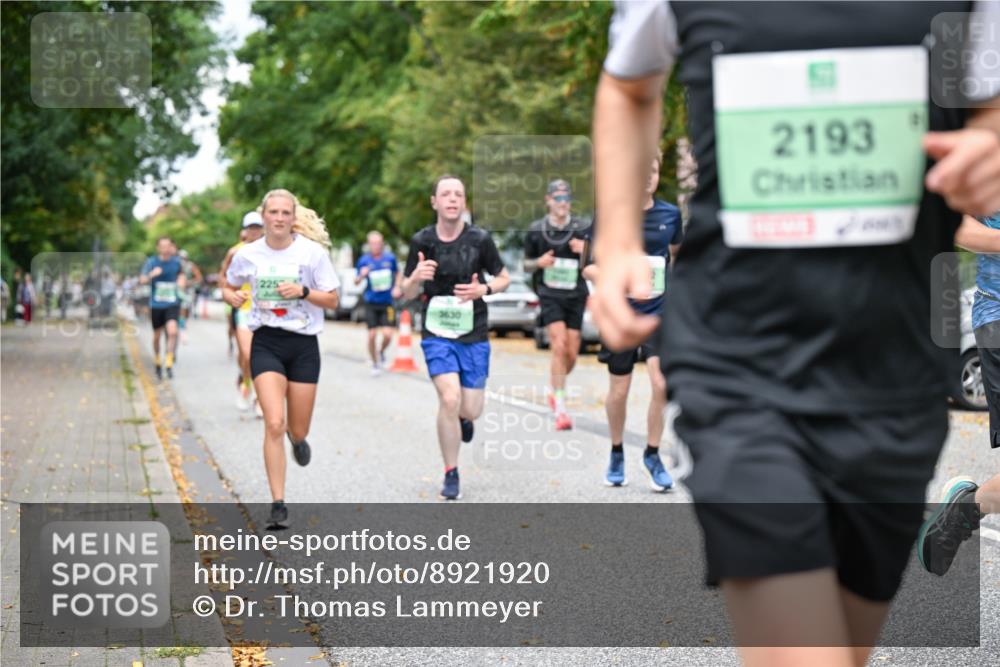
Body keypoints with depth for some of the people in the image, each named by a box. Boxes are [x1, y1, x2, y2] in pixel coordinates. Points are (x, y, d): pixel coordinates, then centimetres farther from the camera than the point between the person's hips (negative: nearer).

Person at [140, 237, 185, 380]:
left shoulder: (176, 261, 1)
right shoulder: (151, 262, -5)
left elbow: (181, 273, 23)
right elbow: (142, 280, -16)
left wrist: (181, 280, 3)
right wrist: (152, 275, -35)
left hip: (172, 304, 0)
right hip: (156, 304, 0)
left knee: (172, 331, -19)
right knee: (157, 335, 10)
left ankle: (169, 364, -13)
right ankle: (157, 362, 34)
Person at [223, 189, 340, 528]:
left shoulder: (312, 251, -5)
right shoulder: (247, 255, -2)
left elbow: (332, 300, -2)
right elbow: (229, 287, 15)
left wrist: (303, 291, -19)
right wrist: (231, 296, -8)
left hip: (304, 344, 0)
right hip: (266, 344, 0)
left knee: (298, 430, 7)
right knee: (274, 424, -15)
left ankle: (296, 438, 48)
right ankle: (278, 504, -8)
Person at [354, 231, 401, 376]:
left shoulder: (390, 258, -2)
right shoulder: (364, 260, -3)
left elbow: (397, 273, 16)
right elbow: (356, 281, 4)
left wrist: (397, 287, 1)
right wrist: (362, 275, -18)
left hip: (387, 302, 0)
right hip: (371, 303, 0)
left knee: (387, 335, -10)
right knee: (372, 335, -1)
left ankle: (381, 351, 24)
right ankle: (375, 364, 19)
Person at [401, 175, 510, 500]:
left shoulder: (480, 239, -6)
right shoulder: (422, 241, -4)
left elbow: (503, 278, 6)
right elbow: (406, 293, 3)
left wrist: (484, 289, -15)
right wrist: (416, 278, -20)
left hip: (474, 335, 1)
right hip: (437, 333, -1)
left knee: (471, 410, 1)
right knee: (449, 398, -17)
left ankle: (463, 417, 42)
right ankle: (451, 475, 0)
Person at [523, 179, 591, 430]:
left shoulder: (582, 229, 2)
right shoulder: (536, 230, 3)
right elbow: (526, 265, 13)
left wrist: (585, 251, -15)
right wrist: (539, 262, -10)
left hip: (575, 296, 2)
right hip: (549, 294, -2)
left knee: (571, 355, 5)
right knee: (559, 347, -17)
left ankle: (553, 389, 36)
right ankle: (560, 409, -14)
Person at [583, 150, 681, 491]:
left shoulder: (670, 214, 4)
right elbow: (589, 266, -5)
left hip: (659, 311, 1)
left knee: (662, 384, -13)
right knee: (619, 391, 8)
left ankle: (652, 454, 7)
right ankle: (617, 454, 32)